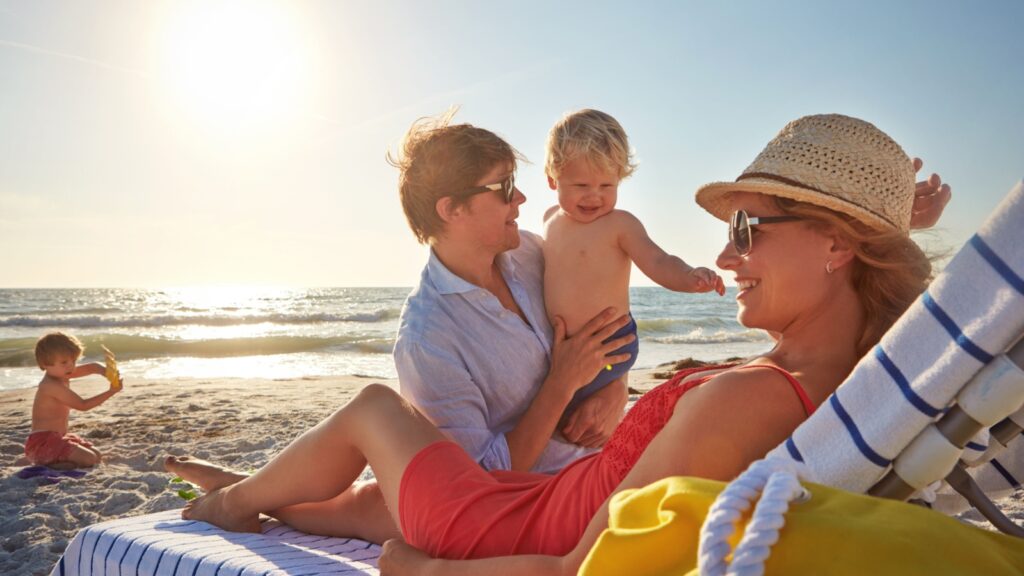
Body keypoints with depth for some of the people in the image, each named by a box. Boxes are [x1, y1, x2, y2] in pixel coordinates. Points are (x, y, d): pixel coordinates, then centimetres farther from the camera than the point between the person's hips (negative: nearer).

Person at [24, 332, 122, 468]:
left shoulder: (61, 375, 9)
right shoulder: (52, 386, -21)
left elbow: (91, 368, 8)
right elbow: (83, 405, -21)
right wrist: (111, 392, -23)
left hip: (58, 438, 10)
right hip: (43, 442, -10)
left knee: (97, 456, 12)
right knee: (89, 459, -22)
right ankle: (49, 464, -9)